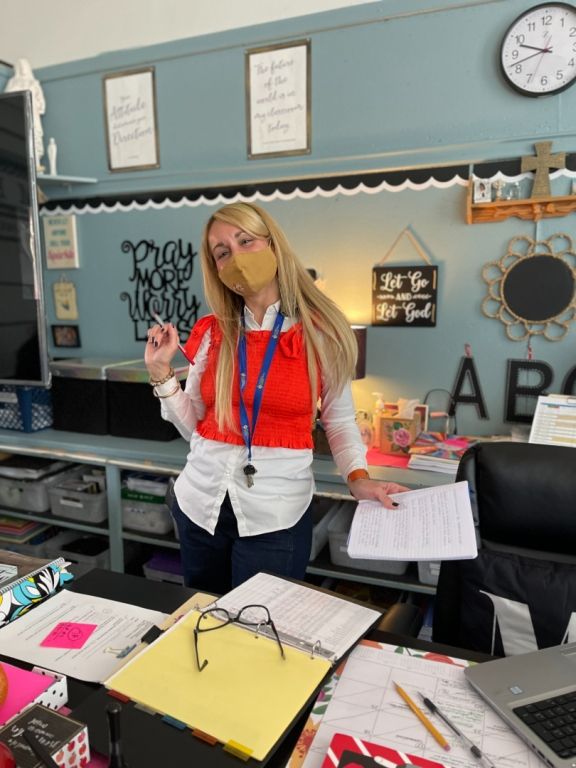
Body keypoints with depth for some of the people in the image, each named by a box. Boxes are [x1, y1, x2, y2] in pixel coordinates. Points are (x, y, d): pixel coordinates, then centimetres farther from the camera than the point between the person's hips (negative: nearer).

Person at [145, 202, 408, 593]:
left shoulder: (321, 333, -8)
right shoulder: (213, 333, 1)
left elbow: (340, 421, 0)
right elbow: (192, 427, 4)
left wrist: (358, 477, -16)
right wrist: (161, 371, -6)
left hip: (276, 513, -3)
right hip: (200, 503, 4)